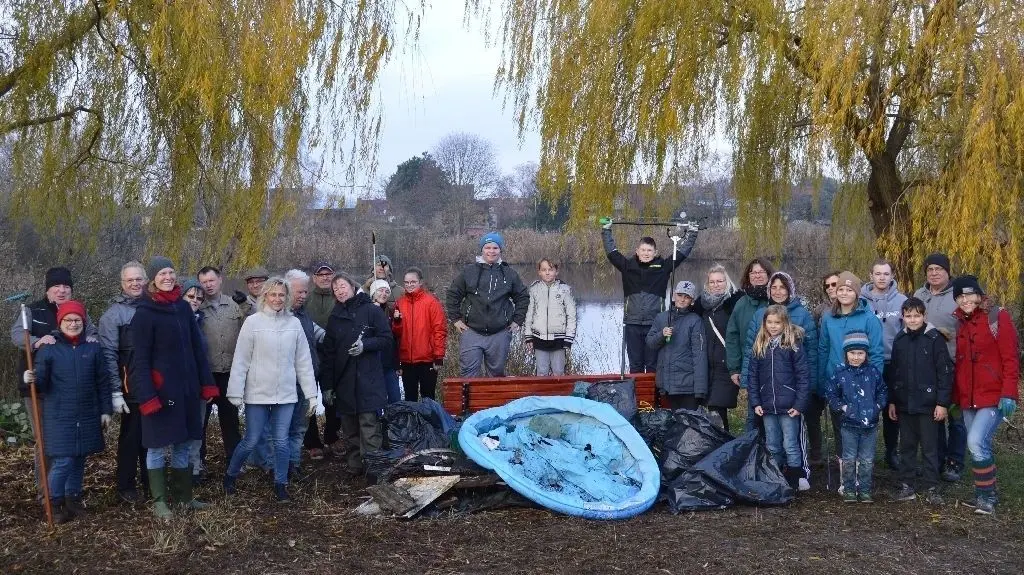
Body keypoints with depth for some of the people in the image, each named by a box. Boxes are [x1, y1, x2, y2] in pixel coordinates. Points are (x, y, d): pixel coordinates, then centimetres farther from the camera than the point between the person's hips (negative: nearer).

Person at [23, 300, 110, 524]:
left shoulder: (93, 348, 3)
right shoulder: (48, 348, -4)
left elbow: (102, 382, 6)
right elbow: (42, 383, -7)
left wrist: (105, 410, 5)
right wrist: (32, 379, -29)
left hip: (87, 415, 3)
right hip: (59, 415, -3)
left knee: (79, 459, 13)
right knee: (63, 461, -7)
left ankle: (73, 499, 28)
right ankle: (55, 503, 10)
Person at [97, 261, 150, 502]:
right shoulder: (114, 313, -3)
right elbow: (109, 354, -8)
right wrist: (115, 392, -14)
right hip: (133, 388, -4)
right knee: (131, 436, 3)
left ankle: (150, 481, 24)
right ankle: (125, 485, 15)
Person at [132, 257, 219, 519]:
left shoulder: (183, 307, 7)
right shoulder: (144, 313, -10)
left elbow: (197, 348, 9)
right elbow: (141, 359, -12)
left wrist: (207, 383, 5)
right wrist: (146, 396, -19)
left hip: (186, 387, 6)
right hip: (161, 389, -6)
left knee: (182, 443, 14)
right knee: (158, 445, 4)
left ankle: (183, 495, 24)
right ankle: (159, 501, 14)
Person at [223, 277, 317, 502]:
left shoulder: (294, 323, 3)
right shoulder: (253, 322, -5)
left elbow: (303, 361, 6)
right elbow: (241, 360, -4)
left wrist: (311, 394, 5)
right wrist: (235, 392, -7)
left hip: (286, 394, 2)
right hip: (257, 394, -2)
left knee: (281, 441, 5)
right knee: (251, 441, 5)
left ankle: (280, 485, 19)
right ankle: (230, 476, 29)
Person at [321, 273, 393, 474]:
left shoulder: (371, 311, 1)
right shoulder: (334, 317, 14)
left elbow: (386, 338, 0)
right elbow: (328, 352, 13)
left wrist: (365, 345, -17)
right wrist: (327, 384, 8)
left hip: (368, 380, -5)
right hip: (343, 381, 5)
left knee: (369, 425, -10)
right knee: (349, 428, 8)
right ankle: (355, 466, 17)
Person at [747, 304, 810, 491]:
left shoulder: (794, 344, -5)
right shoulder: (759, 346, 7)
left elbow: (803, 375, -8)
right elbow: (752, 375, 8)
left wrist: (800, 404, -13)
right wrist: (755, 402, 1)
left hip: (788, 407, -4)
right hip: (767, 407, 4)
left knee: (791, 446, 0)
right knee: (772, 447, 14)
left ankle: (796, 481, 9)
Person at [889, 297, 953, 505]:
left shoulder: (935, 338, -7)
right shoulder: (899, 340, 6)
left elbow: (945, 371, -8)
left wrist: (942, 402, -10)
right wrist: (891, 401, 9)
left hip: (928, 404, -4)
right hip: (904, 404, 4)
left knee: (930, 447, 4)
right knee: (907, 446, 11)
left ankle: (930, 488, 12)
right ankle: (907, 486, 19)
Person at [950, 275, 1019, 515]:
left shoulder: (997, 317, -6)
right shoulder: (957, 323, 10)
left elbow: (1011, 358, -10)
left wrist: (1009, 393, -17)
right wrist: (955, 395, 9)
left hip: (993, 395, -6)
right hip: (967, 398, 6)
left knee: (976, 442, -16)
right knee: (980, 446, 12)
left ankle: (986, 495, -1)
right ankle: (984, 495, 23)